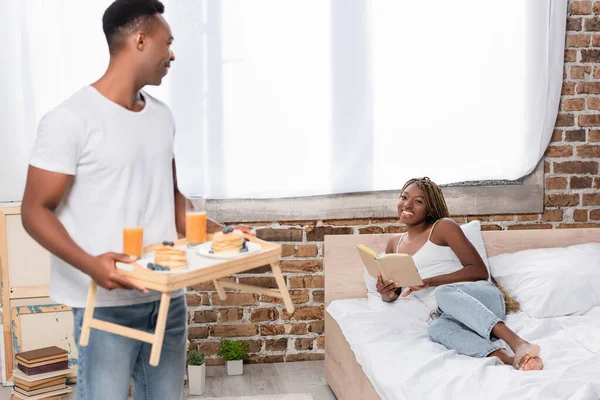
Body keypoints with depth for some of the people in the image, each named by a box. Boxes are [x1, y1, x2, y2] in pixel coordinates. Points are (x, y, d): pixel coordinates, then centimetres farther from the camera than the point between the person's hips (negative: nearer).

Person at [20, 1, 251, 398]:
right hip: (107, 301, -6)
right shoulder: (71, 119, -11)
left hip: (167, 295, 7)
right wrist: (90, 264, -27)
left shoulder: (162, 115, 11)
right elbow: (36, 211, -12)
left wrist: (218, 233, 5)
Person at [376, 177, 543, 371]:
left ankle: (517, 343, -51)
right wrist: (387, 294, -2)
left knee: (445, 293, -39)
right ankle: (508, 357, -56)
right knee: (436, 328, -36)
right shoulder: (394, 243, 22)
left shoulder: (443, 227, 5)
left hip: (483, 297, -3)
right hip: (451, 314, 3)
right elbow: (393, 294, 25)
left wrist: (429, 282, -12)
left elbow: (480, 271, -2)